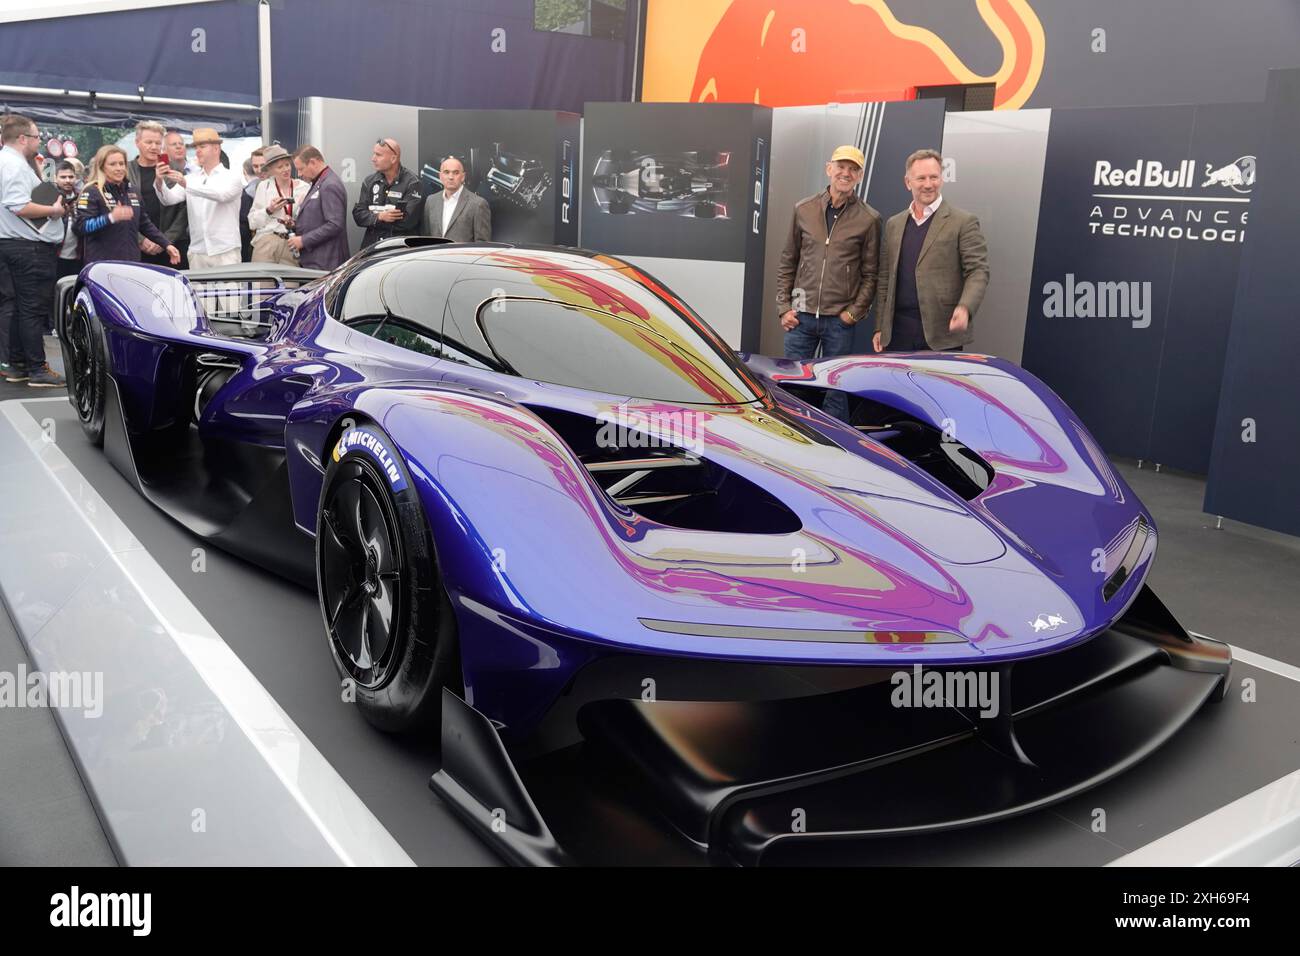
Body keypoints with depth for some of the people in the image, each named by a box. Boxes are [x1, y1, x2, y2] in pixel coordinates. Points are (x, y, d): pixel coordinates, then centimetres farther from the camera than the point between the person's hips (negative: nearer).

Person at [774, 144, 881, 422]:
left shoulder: (869, 219, 0)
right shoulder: (804, 209, 7)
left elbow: (870, 274, 2)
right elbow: (787, 262, 10)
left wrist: (854, 312, -7)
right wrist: (784, 307, 3)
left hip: (839, 320, -2)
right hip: (801, 316, 2)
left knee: (835, 391, 5)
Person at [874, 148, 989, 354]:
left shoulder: (963, 222, 0)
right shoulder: (893, 224, 15)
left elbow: (978, 272, -4)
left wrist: (965, 307, -23)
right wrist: (880, 327, 12)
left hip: (942, 335, -4)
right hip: (898, 333, 4)